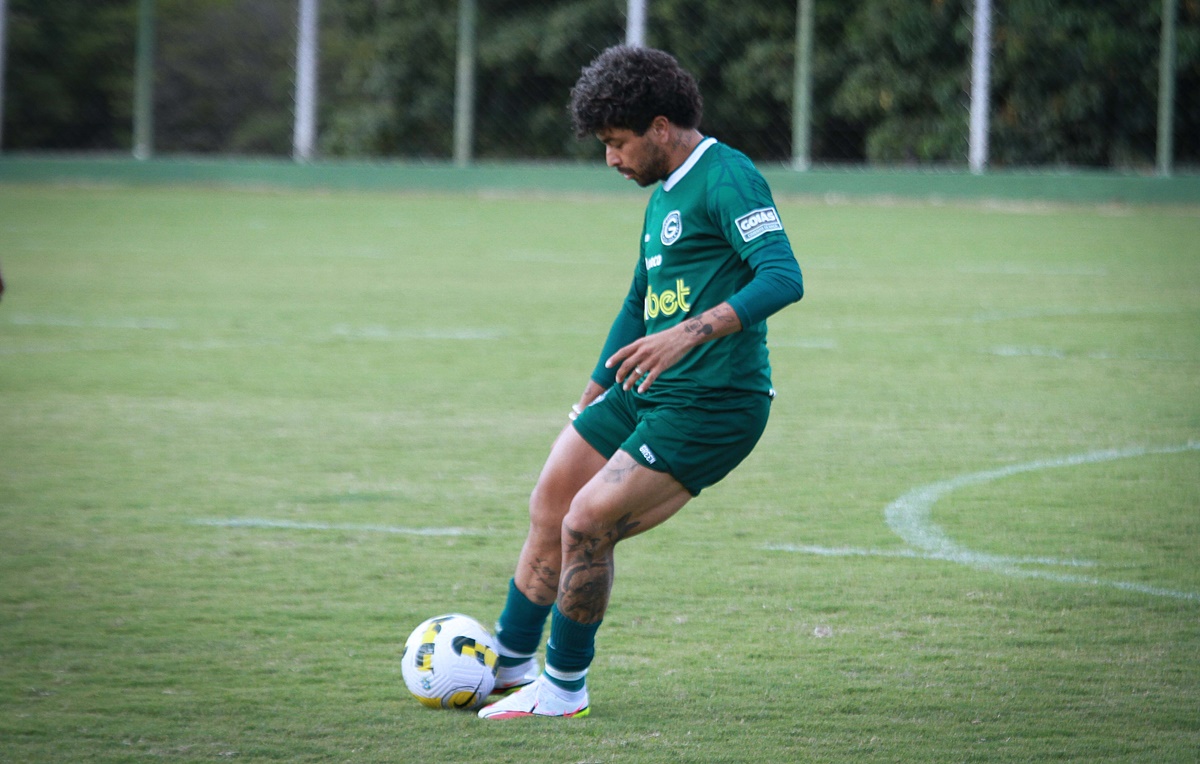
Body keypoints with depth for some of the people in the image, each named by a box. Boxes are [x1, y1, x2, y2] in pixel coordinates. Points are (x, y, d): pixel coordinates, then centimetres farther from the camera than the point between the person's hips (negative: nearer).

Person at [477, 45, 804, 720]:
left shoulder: (726, 179, -15)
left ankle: (563, 689, 3)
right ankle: (510, 664, 27)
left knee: (586, 525, -13)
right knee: (549, 508, 11)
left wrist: (690, 333, -37)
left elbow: (784, 278, -28)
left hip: (712, 406, -10)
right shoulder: (664, 195, 17)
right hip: (644, 393, 10)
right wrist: (592, 398, 32)